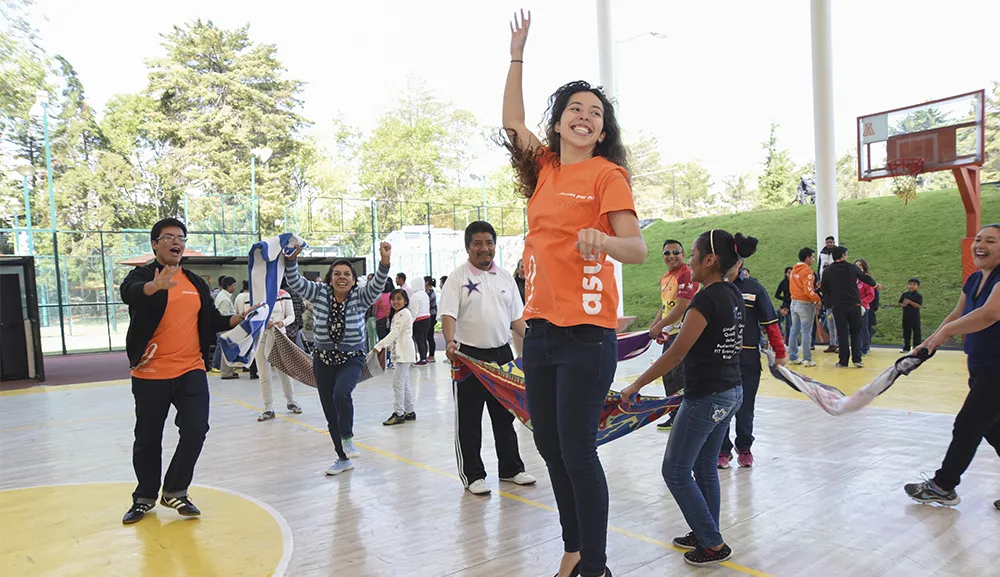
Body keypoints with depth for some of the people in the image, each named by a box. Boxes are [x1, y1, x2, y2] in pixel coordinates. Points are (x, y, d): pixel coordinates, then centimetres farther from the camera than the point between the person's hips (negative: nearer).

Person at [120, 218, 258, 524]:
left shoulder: (197, 283, 13)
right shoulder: (142, 275, -3)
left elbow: (213, 320, 19)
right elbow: (128, 293, -27)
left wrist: (239, 318, 0)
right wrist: (157, 285, -48)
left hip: (191, 371, 3)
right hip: (151, 374, -3)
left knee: (195, 430, -5)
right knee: (147, 439, 9)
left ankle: (175, 491, 16)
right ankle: (145, 497, 31)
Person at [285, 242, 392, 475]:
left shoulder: (360, 297, -8)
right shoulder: (319, 293, -3)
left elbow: (378, 284, -24)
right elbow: (294, 282, -12)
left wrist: (385, 261, -40)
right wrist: (291, 259, -29)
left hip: (352, 358, -3)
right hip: (323, 359, 3)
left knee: (341, 393, -32)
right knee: (330, 412, 9)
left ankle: (347, 439, -8)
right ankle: (343, 458, 25)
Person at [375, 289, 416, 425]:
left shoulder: (404, 313, -13)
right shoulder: (397, 314, 19)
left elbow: (394, 333, -22)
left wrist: (379, 345, -28)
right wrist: (384, 345, 9)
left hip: (404, 353, -11)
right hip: (400, 352, 11)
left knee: (398, 382, -10)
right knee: (404, 383, 14)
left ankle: (398, 413, -7)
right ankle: (409, 412, 21)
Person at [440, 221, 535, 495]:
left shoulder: (505, 277, 11)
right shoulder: (458, 277, -4)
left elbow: (516, 317, 13)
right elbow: (448, 313, -15)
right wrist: (450, 342, -32)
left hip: (502, 353, 5)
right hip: (469, 356, -5)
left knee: (505, 415, 15)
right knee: (468, 420, 3)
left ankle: (510, 468, 28)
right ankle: (472, 475, 16)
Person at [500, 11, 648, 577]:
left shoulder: (607, 174, -5)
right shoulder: (545, 167, 12)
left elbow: (638, 248, -12)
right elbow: (512, 122, 25)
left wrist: (602, 241, -33)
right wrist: (517, 55, 26)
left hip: (586, 332, -7)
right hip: (540, 327, 7)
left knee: (577, 451, -4)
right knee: (550, 446, 14)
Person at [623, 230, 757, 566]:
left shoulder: (706, 299, -21)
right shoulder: (735, 296, 6)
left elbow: (677, 353, -22)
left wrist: (636, 385, -17)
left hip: (705, 399, -9)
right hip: (731, 393, 9)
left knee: (676, 472, 4)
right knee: (705, 468, 19)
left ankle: (714, 545, 11)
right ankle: (705, 535, 29)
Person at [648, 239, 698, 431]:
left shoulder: (687, 274, -14)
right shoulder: (664, 278, 16)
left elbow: (682, 306, -21)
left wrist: (659, 326, -17)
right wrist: (655, 325, 9)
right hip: (670, 334, 10)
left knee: (680, 376, -9)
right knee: (668, 376, 14)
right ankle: (675, 416, 26)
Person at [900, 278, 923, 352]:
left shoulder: (919, 296, -7)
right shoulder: (904, 294, 5)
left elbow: (919, 306, -17)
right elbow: (900, 303, 11)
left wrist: (909, 302, -22)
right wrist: (903, 304, -12)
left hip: (915, 317, -4)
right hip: (906, 317, 4)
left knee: (916, 332, 1)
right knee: (906, 332, 12)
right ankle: (906, 348, 21)